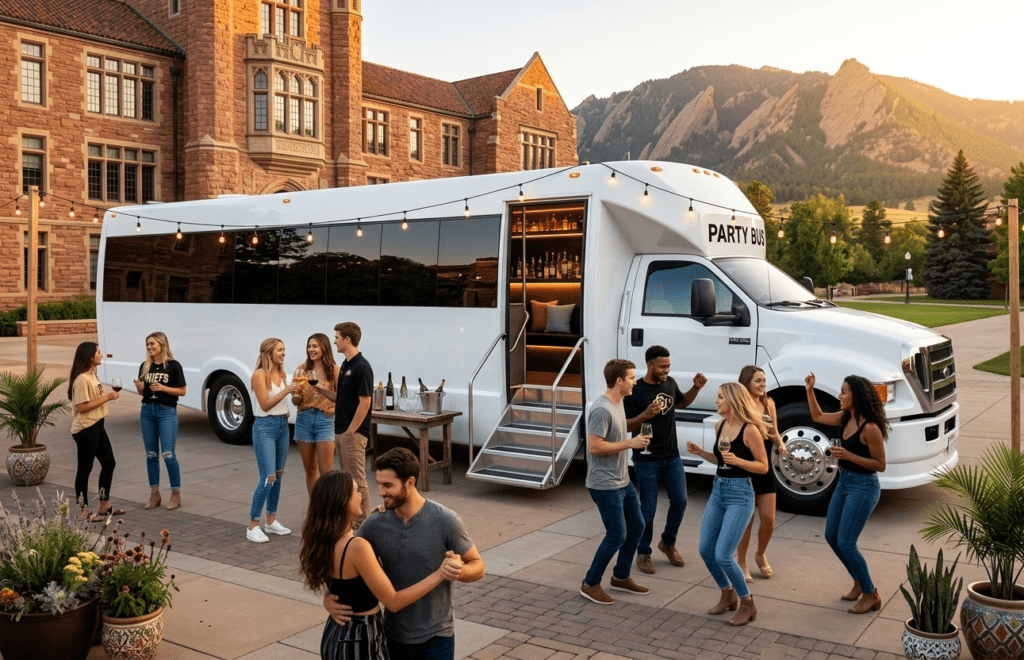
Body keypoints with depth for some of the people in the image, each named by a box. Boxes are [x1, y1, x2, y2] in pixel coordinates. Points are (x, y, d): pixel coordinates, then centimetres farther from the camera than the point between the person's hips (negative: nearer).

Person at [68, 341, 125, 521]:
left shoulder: (92, 375, 10)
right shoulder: (82, 379, -19)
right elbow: (82, 407, -23)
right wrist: (107, 397, -20)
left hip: (97, 426, 10)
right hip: (85, 430, -10)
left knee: (109, 463, 14)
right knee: (85, 469, 0)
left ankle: (104, 506, 24)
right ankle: (84, 510, 10)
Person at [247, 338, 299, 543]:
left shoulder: (281, 373, 9)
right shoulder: (260, 375, -12)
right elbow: (265, 404, -18)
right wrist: (286, 391, -23)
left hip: (283, 425, 8)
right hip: (265, 427, -8)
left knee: (278, 475, 11)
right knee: (268, 478, -11)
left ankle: (271, 521, 21)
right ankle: (253, 526, -2)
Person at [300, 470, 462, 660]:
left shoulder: (322, 542, -2)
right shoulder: (357, 547, -28)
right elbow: (393, 602, -22)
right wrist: (439, 574, -21)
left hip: (334, 635, 8)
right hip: (361, 641, -8)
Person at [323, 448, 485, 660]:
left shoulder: (445, 521, -16)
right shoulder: (374, 525, -7)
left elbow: (477, 566, -6)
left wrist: (460, 571, -29)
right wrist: (329, 597, -16)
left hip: (435, 636, -3)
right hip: (392, 635, 3)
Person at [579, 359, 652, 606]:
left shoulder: (618, 404, 7)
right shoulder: (602, 410, -23)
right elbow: (594, 447, -27)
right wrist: (630, 443, -23)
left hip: (622, 481, 10)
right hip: (605, 485, -10)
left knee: (636, 525, 16)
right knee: (617, 535, -4)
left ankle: (621, 577, 31)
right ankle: (590, 584, 12)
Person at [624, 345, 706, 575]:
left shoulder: (670, 383, 2)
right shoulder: (635, 391, -16)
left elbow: (681, 402, 23)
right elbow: (625, 426, -14)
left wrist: (696, 388, 5)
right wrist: (645, 415, -31)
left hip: (672, 456, 6)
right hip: (646, 459, -6)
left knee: (680, 501, 8)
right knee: (648, 509, 1)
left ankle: (668, 542, 31)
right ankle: (643, 553, 20)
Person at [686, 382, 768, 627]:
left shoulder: (750, 430, -16)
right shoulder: (719, 426, 6)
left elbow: (763, 467, -11)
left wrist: (737, 461, -25)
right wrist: (699, 452, 4)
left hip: (740, 495, -8)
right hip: (718, 490, 8)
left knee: (723, 555, -10)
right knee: (706, 550, 8)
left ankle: (747, 604, 11)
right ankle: (727, 595, 30)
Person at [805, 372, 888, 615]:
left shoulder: (870, 428, -22)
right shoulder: (846, 418, 2)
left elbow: (880, 465, -17)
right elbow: (818, 416, 18)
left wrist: (848, 455, -26)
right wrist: (810, 390, 7)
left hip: (863, 487, -9)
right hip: (844, 482, 9)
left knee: (846, 542, -7)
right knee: (831, 536, 14)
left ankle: (870, 595, 10)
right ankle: (859, 582, 32)